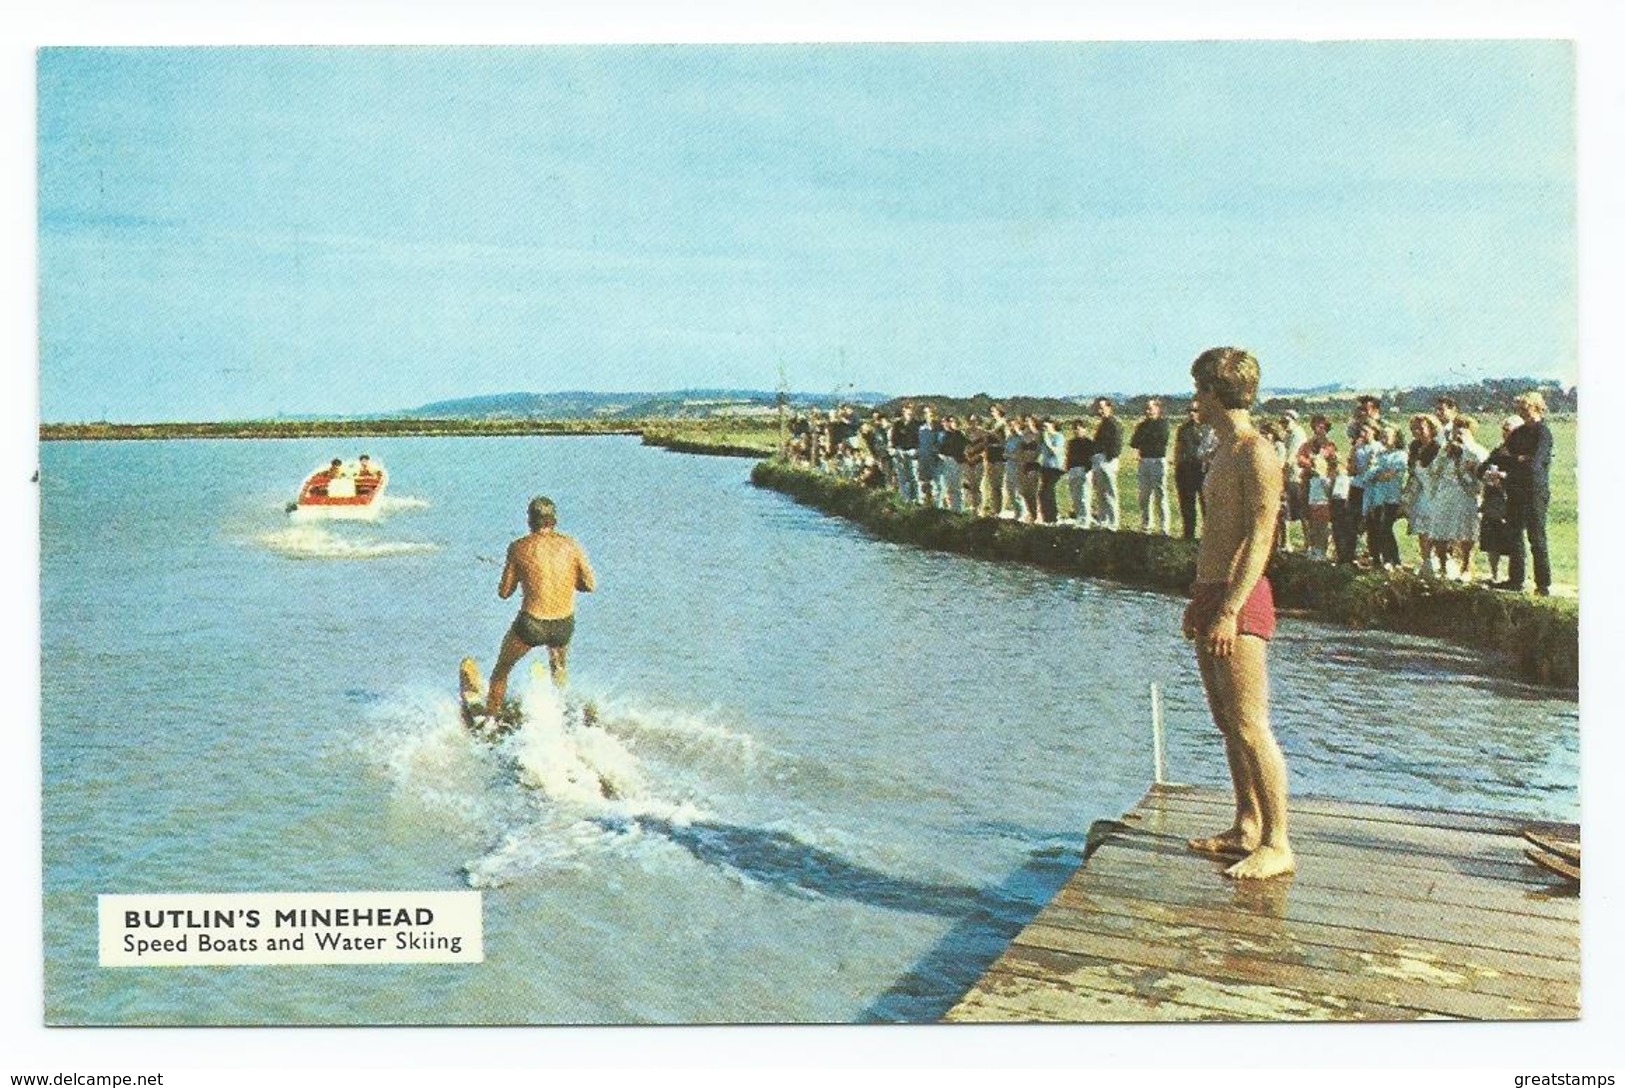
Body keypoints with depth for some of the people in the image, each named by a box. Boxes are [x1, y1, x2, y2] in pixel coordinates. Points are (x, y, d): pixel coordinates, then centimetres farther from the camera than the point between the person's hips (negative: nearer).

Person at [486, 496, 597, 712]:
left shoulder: (519, 548, -5)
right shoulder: (571, 546, -2)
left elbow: (504, 593, 0)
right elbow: (591, 585, -2)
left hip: (531, 625, -2)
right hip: (564, 626, 2)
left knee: (501, 672, 23)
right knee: (559, 667, 35)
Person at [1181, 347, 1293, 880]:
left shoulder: (1255, 453, -13)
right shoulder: (1225, 452, 18)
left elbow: (1260, 539, -20)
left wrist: (1229, 611, -25)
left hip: (1239, 600, -10)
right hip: (1213, 595, 10)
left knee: (1250, 725, -10)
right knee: (1228, 722, 13)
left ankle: (1277, 846, -5)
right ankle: (1246, 829, 20)